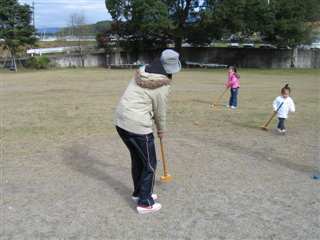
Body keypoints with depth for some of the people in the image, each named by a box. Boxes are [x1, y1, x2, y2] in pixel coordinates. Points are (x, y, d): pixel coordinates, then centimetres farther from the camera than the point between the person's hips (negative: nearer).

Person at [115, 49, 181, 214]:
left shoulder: (141, 72, 5)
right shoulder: (163, 85, -14)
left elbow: (137, 98, 9)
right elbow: (160, 112, -3)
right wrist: (161, 131, 16)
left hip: (121, 121, 8)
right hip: (138, 126, -8)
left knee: (137, 159, 24)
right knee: (150, 164, 10)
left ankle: (138, 193, 40)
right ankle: (145, 203, 20)